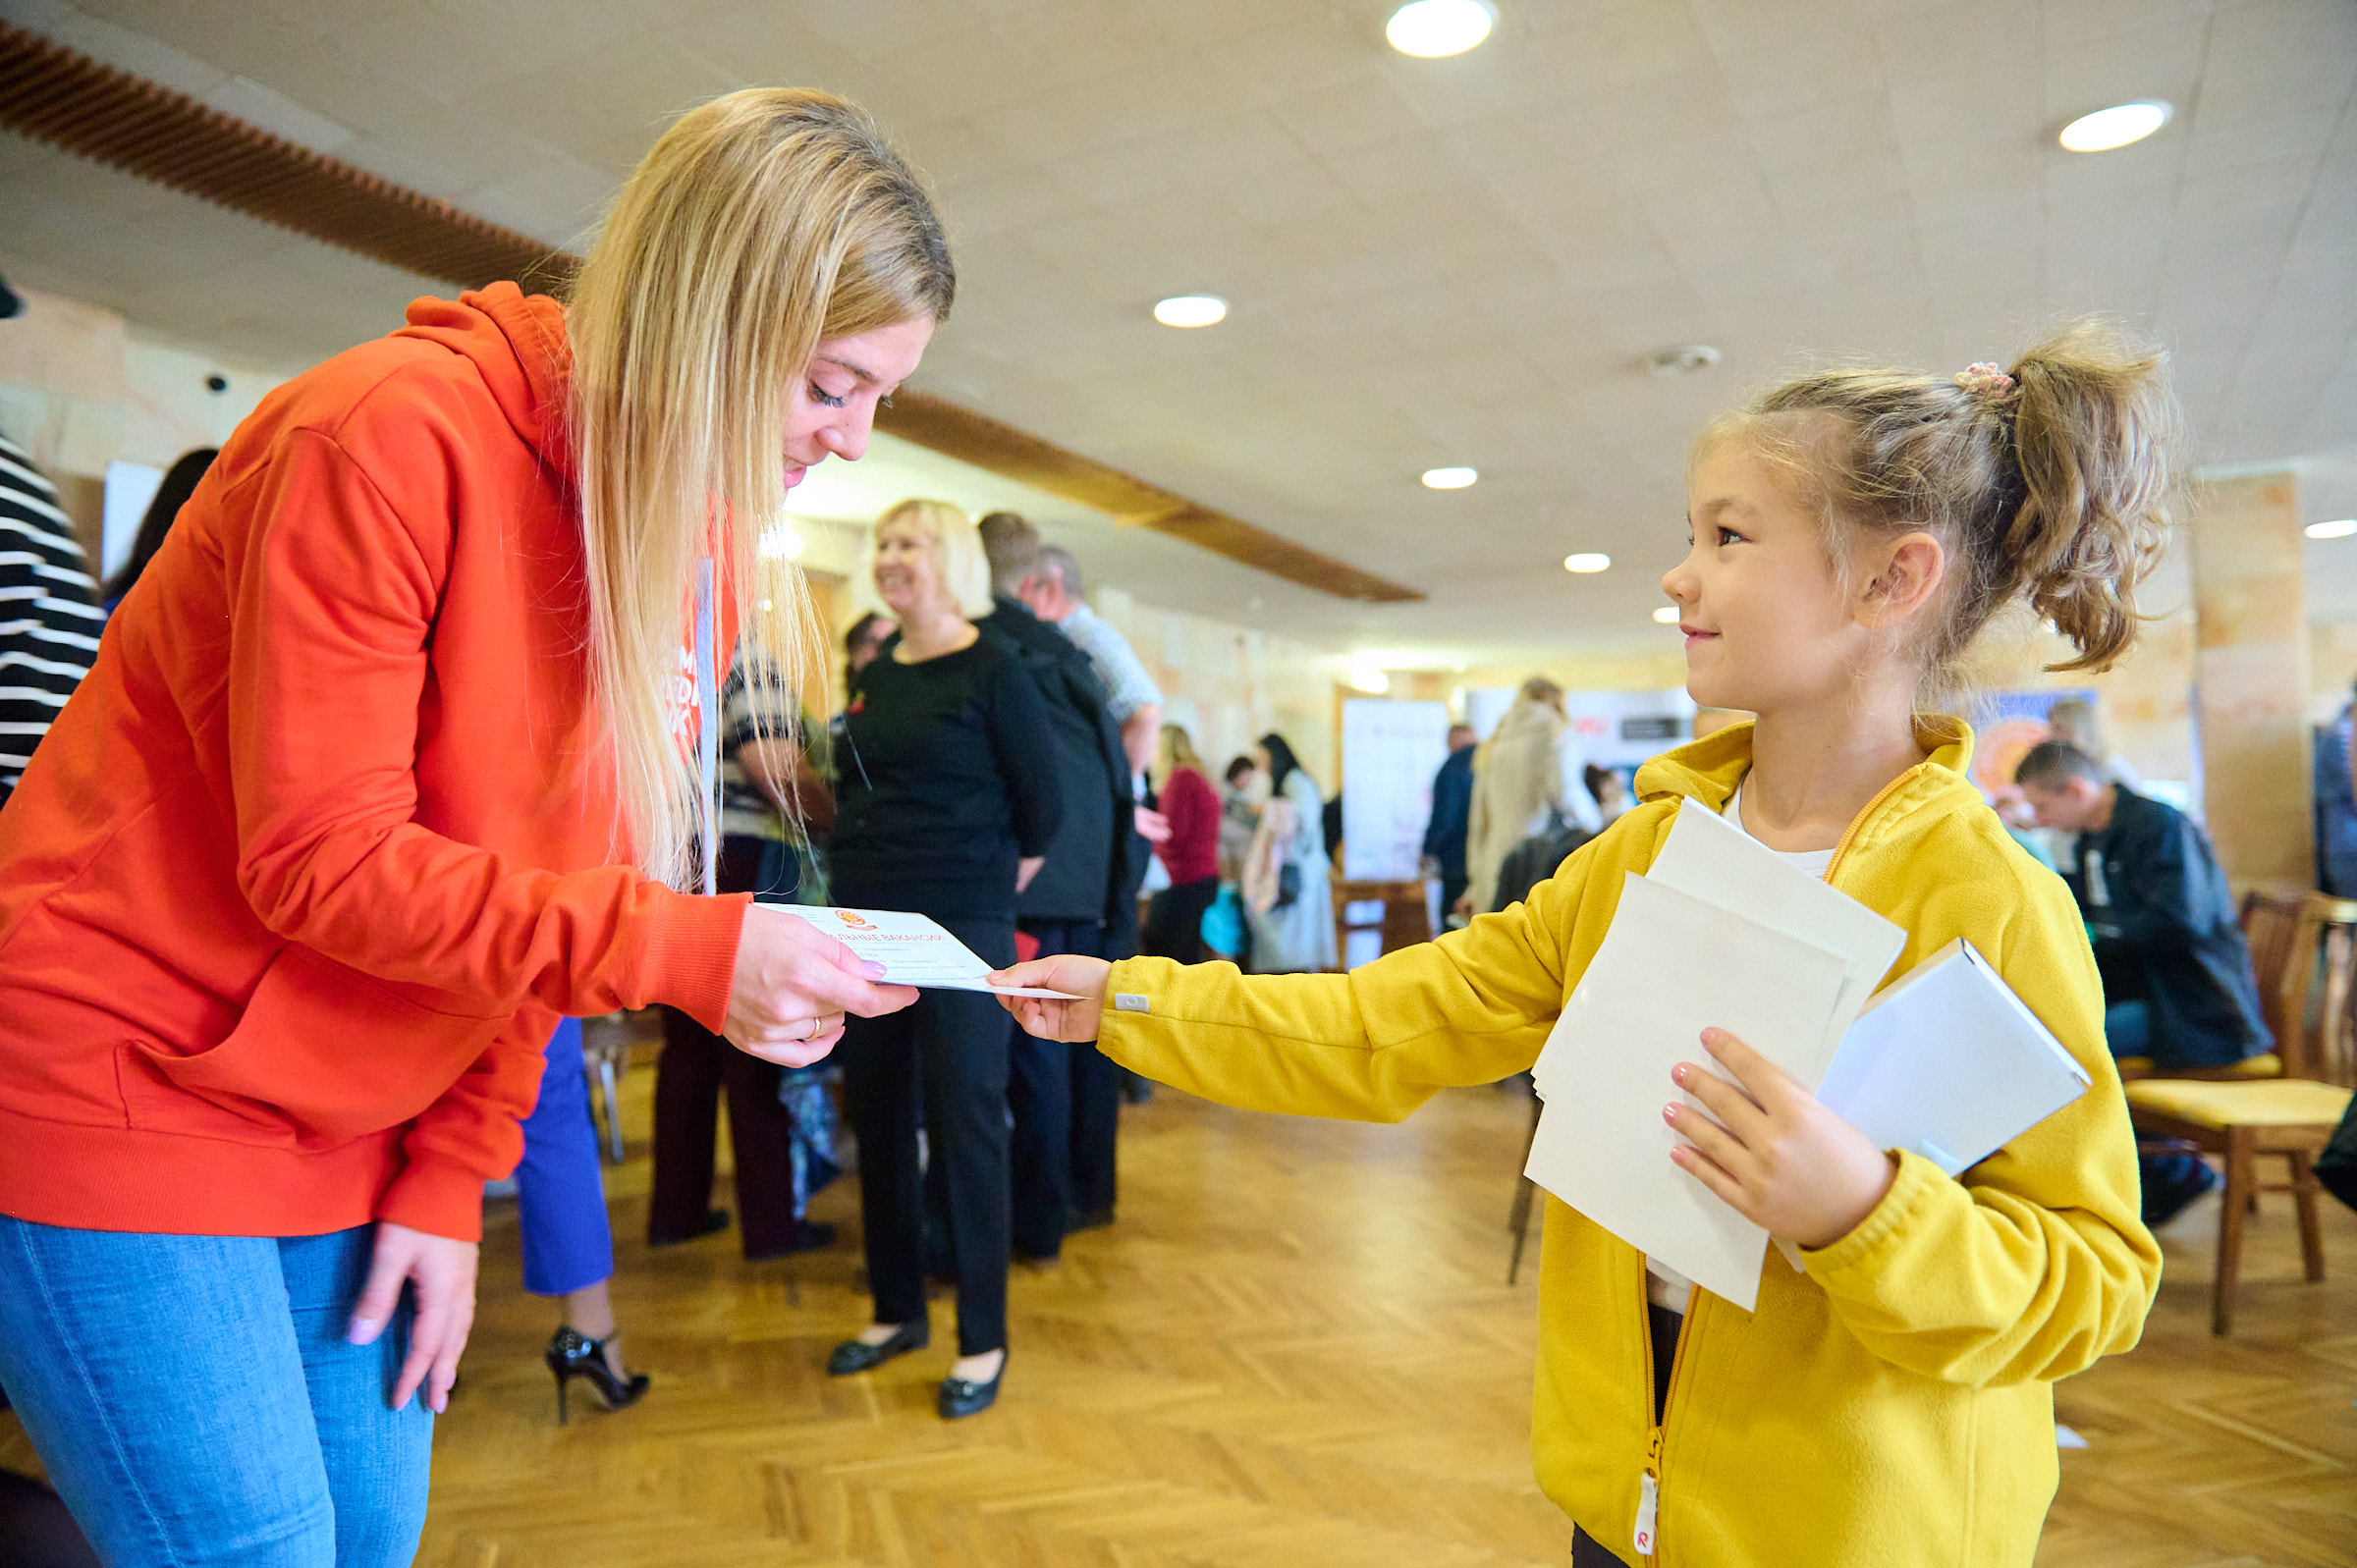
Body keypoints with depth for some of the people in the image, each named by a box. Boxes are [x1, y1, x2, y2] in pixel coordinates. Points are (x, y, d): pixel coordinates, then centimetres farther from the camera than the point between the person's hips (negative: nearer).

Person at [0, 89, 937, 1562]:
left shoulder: (696, 529, -1)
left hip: (358, 1127, 6)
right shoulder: (397, 434, -22)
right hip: (118, 1081, -6)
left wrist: (450, 1180, 1)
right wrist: (694, 950, -28)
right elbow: (320, 863, -23)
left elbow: (537, 880, 2)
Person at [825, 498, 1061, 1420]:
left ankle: (983, 1339, 15)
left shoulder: (990, 669, -8)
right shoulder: (874, 675, 11)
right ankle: (897, 1311, 30)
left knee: (966, 1125, 0)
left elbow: (1044, 799, -7)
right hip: (866, 928, 7)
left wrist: (999, 880, 1)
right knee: (878, 1120, 13)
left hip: (961, 928, -6)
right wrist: (863, 873, 11)